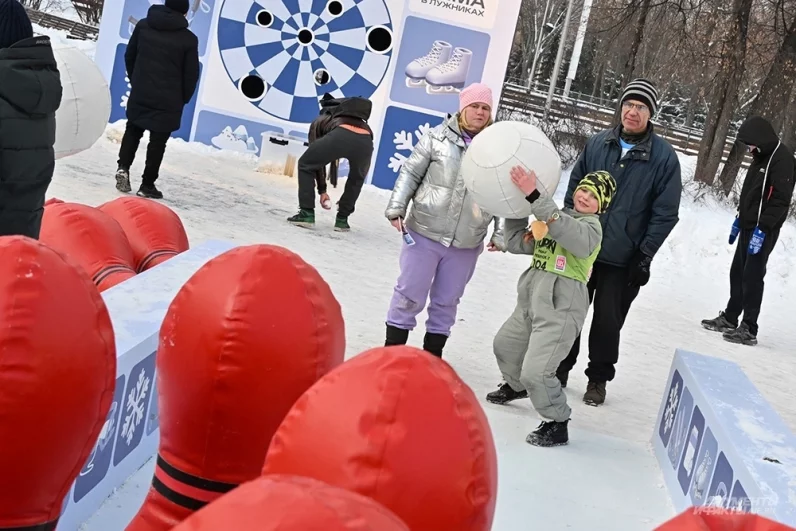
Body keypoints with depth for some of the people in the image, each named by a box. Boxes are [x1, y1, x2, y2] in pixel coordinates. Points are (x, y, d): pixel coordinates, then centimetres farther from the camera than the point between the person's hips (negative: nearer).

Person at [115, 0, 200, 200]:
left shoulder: (143, 25, 2)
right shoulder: (189, 39, -9)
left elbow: (129, 56, 10)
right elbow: (191, 74, -4)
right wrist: (183, 99, 11)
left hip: (139, 94, 3)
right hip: (168, 100, -3)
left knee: (133, 131, 21)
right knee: (158, 141, 7)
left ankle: (123, 167, 2)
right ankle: (147, 185, 9)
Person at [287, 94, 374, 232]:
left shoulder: (318, 122, 37)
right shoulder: (357, 120, 44)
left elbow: (317, 159, 31)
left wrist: (322, 190, 37)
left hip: (340, 136, -3)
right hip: (365, 141, 3)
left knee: (305, 165, 22)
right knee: (357, 178, 35)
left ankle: (307, 214, 15)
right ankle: (342, 219, 29)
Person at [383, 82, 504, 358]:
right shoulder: (438, 137, -3)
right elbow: (411, 173, 1)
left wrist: (501, 234, -1)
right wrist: (396, 208, -6)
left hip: (466, 244, 2)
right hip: (424, 234, -2)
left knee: (446, 301, 13)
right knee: (409, 293, 5)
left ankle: (432, 356, 27)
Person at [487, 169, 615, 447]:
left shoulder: (591, 227, -10)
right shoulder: (555, 219, 13)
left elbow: (565, 230, -33)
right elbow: (516, 244, 10)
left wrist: (534, 197, -40)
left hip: (560, 307, -9)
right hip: (532, 300, 9)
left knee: (536, 371, -16)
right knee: (505, 345, 28)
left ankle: (557, 424, 5)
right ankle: (516, 386, 57)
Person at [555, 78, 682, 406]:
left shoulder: (664, 156, -8)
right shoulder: (598, 143, 1)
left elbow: (665, 213, -7)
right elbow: (574, 188, 9)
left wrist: (644, 256, -10)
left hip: (622, 259, -3)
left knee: (607, 321, 5)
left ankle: (598, 378, 24)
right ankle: (560, 370, 27)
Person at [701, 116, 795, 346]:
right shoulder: (761, 156, 13)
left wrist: (763, 229, -24)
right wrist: (740, 217, 21)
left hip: (763, 230, -9)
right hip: (749, 226, 9)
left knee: (752, 276, -8)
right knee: (738, 273, 14)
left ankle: (749, 330, -4)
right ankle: (729, 318, 25)